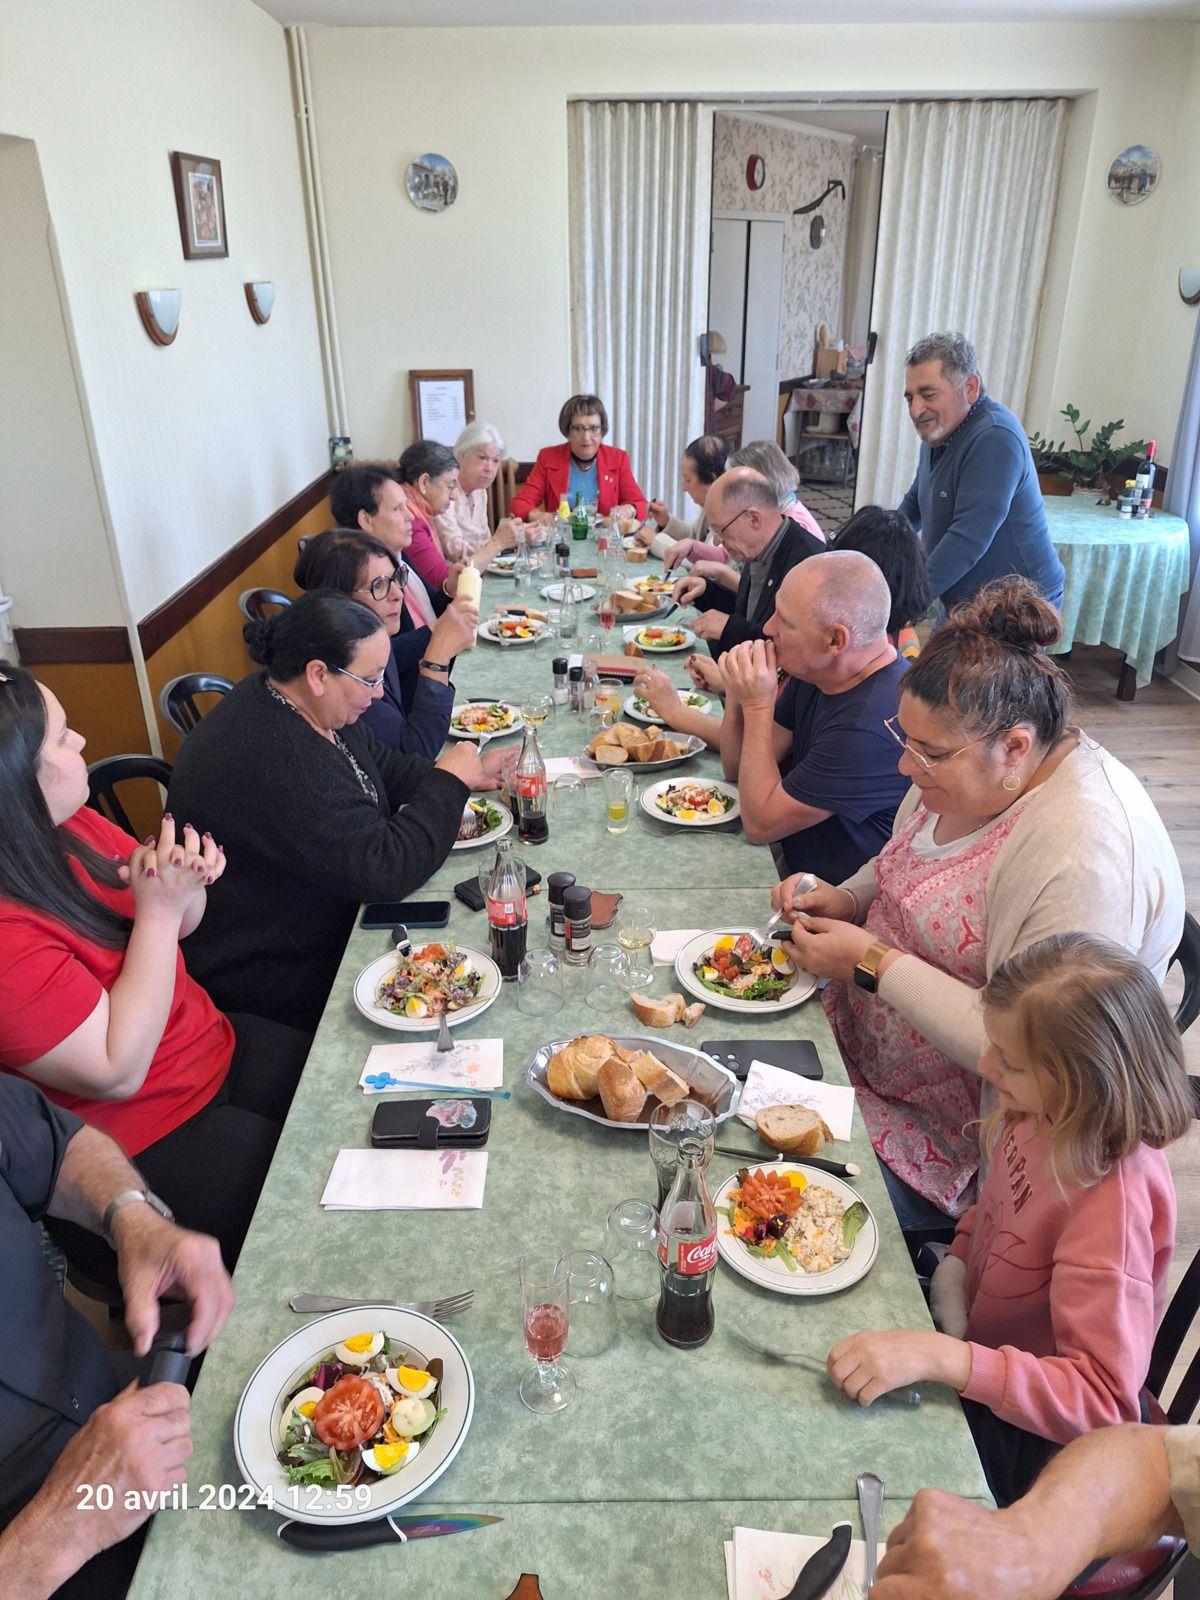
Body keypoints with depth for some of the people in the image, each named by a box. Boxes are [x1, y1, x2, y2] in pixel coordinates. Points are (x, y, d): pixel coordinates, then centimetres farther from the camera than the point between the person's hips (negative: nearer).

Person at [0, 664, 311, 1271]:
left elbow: (174, 927, 11)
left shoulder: (69, 825, -3)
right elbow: (116, 1072, -24)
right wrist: (159, 906, -25)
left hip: (219, 1050, 8)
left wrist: (187, 885, -14)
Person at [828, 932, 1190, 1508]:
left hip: (1025, 1433, -6)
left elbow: (1105, 1401, -35)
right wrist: (958, 1260, -9)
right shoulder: (1052, 1114, -13)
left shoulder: (1113, 1200, -35)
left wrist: (938, 1357, -44)